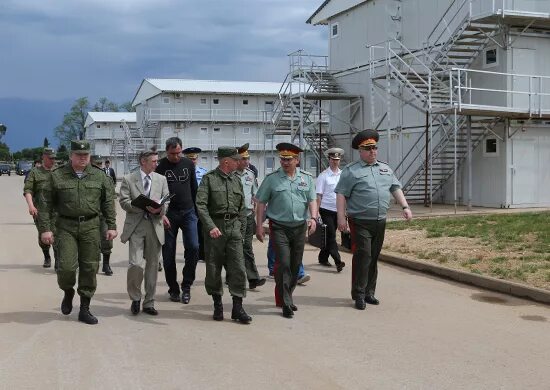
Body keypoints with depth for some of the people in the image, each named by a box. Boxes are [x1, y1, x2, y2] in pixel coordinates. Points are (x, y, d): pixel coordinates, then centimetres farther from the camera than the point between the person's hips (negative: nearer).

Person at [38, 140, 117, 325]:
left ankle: (84, 309, 14)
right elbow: (46, 204, 1)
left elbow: (108, 203, 9)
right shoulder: (57, 176, 2)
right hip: (66, 227, -2)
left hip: (91, 227, 2)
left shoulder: (99, 176, 7)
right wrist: (45, 228, -5)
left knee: (89, 268, 2)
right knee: (67, 266, -12)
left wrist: (111, 226, 3)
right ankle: (68, 292, 22)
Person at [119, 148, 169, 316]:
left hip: (155, 226, 3)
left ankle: (149, 303, 19)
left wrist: (160, 209, -12)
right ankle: (135, 298, 11)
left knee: (152, 265, 7)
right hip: (136, 226, -3)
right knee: (136, 264, -13)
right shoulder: (128, 179, 1)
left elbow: (166, 201, 11)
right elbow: (124, 202, -4)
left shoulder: (161, 179, 12)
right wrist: (144, 207, -17)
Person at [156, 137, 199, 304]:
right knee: (168, 253, 3)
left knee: (193, 247, -12)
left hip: (188, 212, 2)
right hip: (168, 215, -1)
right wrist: (160, 214, -12)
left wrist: (195, 210, 11)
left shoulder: (188, 164, 7)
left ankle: (186, 286, 3)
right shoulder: (160, 166, -2)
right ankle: (173, 289, 17)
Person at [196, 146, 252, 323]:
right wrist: (211, 227, -21)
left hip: (233, 227, 4)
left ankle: (237, 307, 2)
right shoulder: (209, 178, -3)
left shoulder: (236, 180, 13)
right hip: (214, 227, -4)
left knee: (238, 267, -3)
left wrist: (240, 227, 11)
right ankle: (217, 304, 20)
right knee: (213, 268, 5)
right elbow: (200, 205, -12)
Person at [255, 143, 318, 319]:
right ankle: (286, 304, -4)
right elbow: (261, 203, 1)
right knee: (283, 264, -11)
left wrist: (313, 218, -8)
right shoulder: (272, 178, -1)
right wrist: (259, 225, -4)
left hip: (300, 227, 4)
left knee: (295, 265, 10)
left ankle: (283, 298, 27)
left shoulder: (307, 178, 7)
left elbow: (312, 200, 9)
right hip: (279, 227, -4)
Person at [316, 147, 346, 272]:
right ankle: (338, 262, -11)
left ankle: (323, 258, 27)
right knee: (331, 236, -7)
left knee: (330, 236, 13)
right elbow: (318, 195, -7)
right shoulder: (323, 176, -6)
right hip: (326, 210, -5)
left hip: (338, 210, 5)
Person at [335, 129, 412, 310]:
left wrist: (405, 207, 6)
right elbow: (341, 194, -7)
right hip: (360, 222, -6)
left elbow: (396, 188, 18)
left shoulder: (385, 169, 17)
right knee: (363, 256, -10)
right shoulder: (351, 171, -2)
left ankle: (369, 292, 21)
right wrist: (341, 217, -14)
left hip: (380, 222, 6)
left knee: (374, 258, 11)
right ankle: (359, 295, -3)